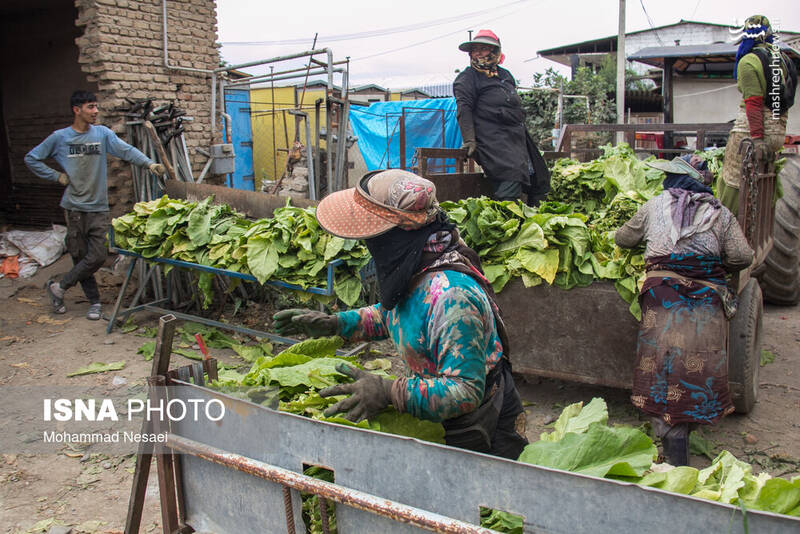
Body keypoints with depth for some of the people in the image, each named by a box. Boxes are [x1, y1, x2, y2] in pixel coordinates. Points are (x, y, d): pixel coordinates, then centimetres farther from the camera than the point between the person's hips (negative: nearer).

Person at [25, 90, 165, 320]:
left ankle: (59, 287, 15)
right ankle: (94, 302, 16)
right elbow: (31, 158, 10)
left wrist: (149, 163, -26)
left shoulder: (102, 133, 3)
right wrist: (57, 176, 0)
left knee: (97, 257, -5)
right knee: (81, 256, 2)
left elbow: (126, 150, -10)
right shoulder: (60, 137, 1)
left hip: (99, 207, 1)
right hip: (74, 206, -1)